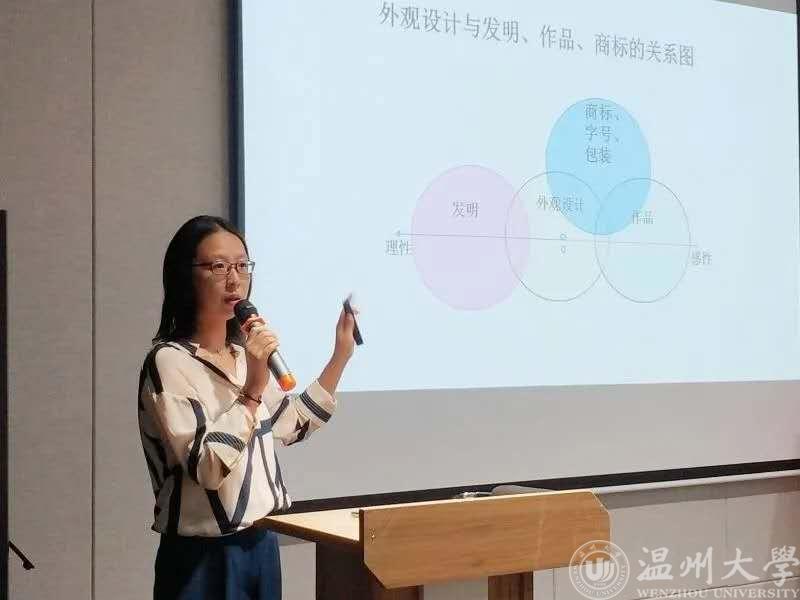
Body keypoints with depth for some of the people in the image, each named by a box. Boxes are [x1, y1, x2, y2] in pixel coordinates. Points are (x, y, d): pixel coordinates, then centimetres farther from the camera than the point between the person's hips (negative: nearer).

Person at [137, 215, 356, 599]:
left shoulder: (244, 354, 9)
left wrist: (340, 355, 17)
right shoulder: (168, 361, -15)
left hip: (260, 544, 8)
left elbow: (293, 424, 21)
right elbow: (207, 467, -23)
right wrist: (253, 388, -24)